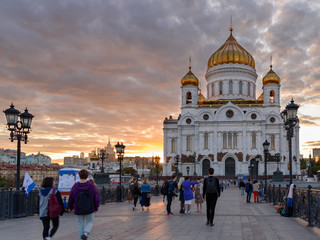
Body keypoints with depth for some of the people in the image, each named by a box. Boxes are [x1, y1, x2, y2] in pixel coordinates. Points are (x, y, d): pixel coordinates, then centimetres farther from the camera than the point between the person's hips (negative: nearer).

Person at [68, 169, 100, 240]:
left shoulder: (75, 187, -7)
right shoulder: (91, 186, -8)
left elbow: (71, 198, 2)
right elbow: (96, 198, -4)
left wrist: (70, 207, 19)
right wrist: (96, 207, 9)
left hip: (79, 209, 1)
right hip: (89, 209, -1)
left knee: (81, 223, 12)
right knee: (89, 222, 12)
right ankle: (85, 233, -15)